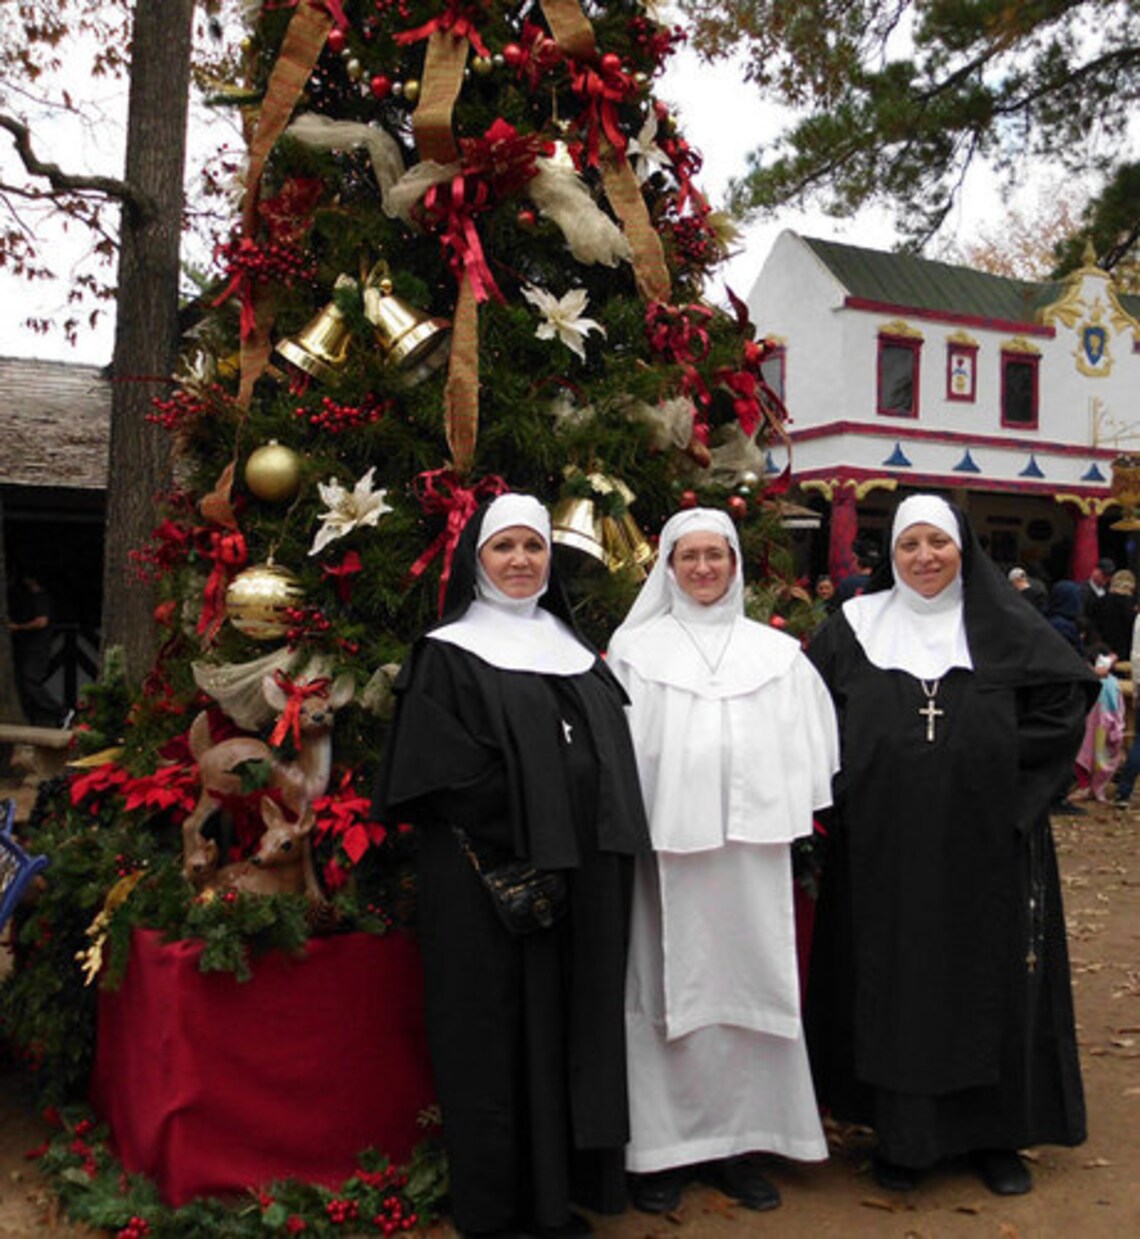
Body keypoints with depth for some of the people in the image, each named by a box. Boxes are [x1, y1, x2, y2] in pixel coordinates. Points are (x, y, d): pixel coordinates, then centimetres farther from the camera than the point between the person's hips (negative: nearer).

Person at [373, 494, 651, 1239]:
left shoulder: (573, 648, 16)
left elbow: (614, 752, 15)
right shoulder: (450, 654, -1)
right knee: (499, 1037, 2)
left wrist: (604, 855, 2)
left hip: (584, 876, 6)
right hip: (489, 879, -5)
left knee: (573, 1029, 11)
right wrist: (519, 844, -18)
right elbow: (440, 774, -10)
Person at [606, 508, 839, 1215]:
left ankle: (739, 1138, 14)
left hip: (752, 842, 2)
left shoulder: (777, 652, 12)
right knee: (668, 985, 0)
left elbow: (807, 742, 12)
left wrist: (786, 816, 4)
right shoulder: (635, 647, 7)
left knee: (748, 981, 3)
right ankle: (662, 1144, 9)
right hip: (666, 840, -2)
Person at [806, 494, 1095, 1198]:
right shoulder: (856, 628, 6)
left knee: (992, 976, 6)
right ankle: (904, 1133, 17)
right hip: (886, 845, 1)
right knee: (893, 977, 4)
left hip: (987, 839, 0)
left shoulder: (1007, 627, 4)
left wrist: (999, 759, -7)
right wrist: (863, 774, -3)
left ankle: (996, 1133, 21)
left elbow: (1068, 704, 1)